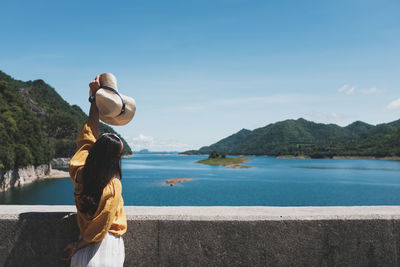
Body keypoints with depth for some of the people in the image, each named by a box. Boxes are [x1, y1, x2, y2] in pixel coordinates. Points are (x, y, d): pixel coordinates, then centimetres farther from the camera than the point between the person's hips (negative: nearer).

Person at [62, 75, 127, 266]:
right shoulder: (113, 187, -27)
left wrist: (95, 97, 5)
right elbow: (100, 228, -19)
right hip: (108, 244, -5)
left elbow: (88, 134, -2)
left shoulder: (79, 172, -14)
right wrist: (76, 246, -2)